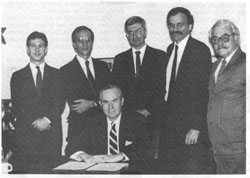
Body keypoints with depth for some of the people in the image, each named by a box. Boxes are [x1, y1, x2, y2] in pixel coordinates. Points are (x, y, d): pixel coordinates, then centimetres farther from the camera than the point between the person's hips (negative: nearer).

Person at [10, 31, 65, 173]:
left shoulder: (56, 74, 14)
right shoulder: (18, 76, 12)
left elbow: (60, 103, 4)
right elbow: (16, 106, 4)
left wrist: (47, 119, -12)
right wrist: (35, 122, -10)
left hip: (52, 135, 0)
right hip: (26, 134, 0)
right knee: (25, 170, -7)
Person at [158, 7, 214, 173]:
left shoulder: (200, 49, -10)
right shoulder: (170, 49, 13)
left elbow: (203, 90, -15)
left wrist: (196, 127, -18)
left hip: (191, 129, -7)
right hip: (170, 125, 7)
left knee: (192, 170, -1)